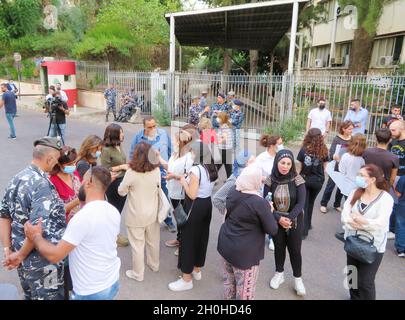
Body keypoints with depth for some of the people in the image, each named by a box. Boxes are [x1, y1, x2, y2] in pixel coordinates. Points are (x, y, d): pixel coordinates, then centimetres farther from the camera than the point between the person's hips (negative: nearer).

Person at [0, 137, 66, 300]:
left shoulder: (17, 179, 1)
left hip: (23, 258, 8)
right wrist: (21, 255, -16)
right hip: (43, 262, -8)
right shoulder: (43, 185, -26)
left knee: (30, 295, 27)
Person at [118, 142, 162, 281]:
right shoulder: (156, 170, -13)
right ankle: (154, 265, 45)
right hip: (152, 213, 4)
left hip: (136, 216, -4)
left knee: (137, 245, 13)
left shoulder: (131, 173, -24)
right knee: (153, 241, 24)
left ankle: (138, 273, 29)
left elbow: (121, 192, -10)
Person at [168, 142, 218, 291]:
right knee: (202, 237, 20)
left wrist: (184, 182, -9)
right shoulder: (212, 168, 5)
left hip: (195, 207, -9)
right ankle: (197, 270, 38)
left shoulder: (195, 170, -22)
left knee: (188, 239, 3)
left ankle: (187, 279, 14)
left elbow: (192, 195, -22)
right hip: (207, 204, 9)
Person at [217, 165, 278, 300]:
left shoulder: (233, 191, -4)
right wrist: (269, 211, 1)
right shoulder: (259, 203, -24)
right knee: (245, 288, 13)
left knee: (229, 280, 26)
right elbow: (272, 230, -15)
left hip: (226, 245, 7)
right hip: (244, 252, -7)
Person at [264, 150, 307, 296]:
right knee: (278, 247, 17)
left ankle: (298, 278, 30)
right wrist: (279, 218, -21)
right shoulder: (270, 180, -10)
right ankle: (279, 274, 39)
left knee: (295, 250, 9)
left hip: (295, 221, -1)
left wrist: (289, 218, -24)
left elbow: (301, 203, -15)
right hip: (276, 221, 2)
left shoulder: (297, 179, -14)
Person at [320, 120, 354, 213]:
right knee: (330, 185, 3)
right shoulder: (337, 139, -10)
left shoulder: (352, 139, 0)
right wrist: (334, 156, -36)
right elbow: (331, 152, -16)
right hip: (335, 166, -4)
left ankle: (337, 204, 28)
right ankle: (323, 204, 17)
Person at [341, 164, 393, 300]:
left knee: (365, 281, 0)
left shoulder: (386, 198, -14)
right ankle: (354, 297, 44)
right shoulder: (355, 193, -1)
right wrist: (358, 223, -26)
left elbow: (380, 224, -24)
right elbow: (345, 216, -9)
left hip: (373, 246, -5)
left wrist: (356, 220, -17)